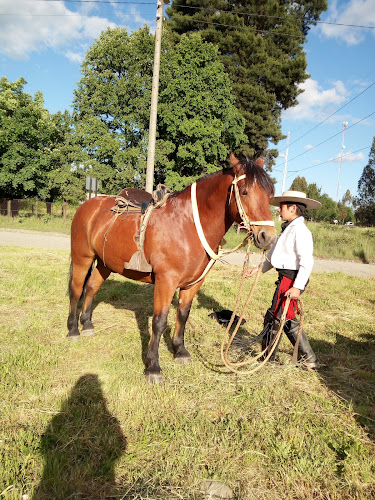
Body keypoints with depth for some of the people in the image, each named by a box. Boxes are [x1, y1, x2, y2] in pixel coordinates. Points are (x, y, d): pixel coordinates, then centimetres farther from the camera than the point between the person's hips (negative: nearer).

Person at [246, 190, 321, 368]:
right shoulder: (289, 229, 15)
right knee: (288, 320, 18)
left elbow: (307, 261, -24)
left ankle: (267, 359, 14)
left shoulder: (300, 230, -16)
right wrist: (259, 269, 21)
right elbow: (274, 256, 23)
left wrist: (297, 287, -28)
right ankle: (308, 359, 29)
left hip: (291, 280, -11)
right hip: (285, 278, 11)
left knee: (274, 319, -1)